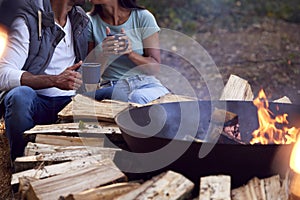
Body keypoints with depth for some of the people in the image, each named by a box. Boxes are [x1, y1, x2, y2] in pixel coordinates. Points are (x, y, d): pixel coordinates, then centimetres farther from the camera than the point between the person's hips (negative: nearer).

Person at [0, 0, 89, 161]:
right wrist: (55, 80, -29)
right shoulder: (27, 21, -9)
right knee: (21, 94, -37)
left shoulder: (82, 20, 12)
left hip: (68, 102, 4)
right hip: (34, 100, -4)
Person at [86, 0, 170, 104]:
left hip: (145, 83, 1)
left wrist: (129, 53, -18)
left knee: (137, 98, -36)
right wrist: (101, 53, -19)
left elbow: (155, 67, 0)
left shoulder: (143, 17, 1)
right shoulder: (90, 21, 5)